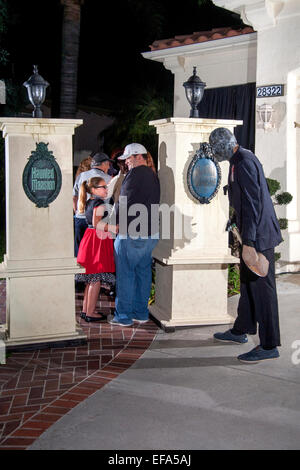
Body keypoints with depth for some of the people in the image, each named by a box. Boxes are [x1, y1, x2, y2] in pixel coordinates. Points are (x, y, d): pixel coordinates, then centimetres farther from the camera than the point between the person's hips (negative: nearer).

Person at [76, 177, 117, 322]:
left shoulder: (88, 202, 13)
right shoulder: (100, 204, -14)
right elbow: (97, 223, -24)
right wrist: (115, 228, -26)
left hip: (89, 238, 9)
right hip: (99, 241, -9)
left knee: (91, 279, 16)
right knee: (96, 279, -3)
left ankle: (85, 309, 22)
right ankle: (90, 313, 1)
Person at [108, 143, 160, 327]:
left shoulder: (135, 174, -13)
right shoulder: (153, 176, 14)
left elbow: (124, 203, -14)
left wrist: (114, 222, -2)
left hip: (131, 234, -9)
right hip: (151, 234, 9)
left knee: (125, 274, 0)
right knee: (143, 272, 14)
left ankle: (124, 315, 5)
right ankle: (141, 313, 21)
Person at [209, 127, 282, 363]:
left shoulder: (244, 162, -18)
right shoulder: (241, 160, 14)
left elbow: (252, 204, -25)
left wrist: (248, 243, -26)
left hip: (259, 235, -11)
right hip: (253, 233, 11)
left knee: (261, 286, -5)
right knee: (248, 282, 19)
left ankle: (269, 346, 2)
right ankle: (240, 331, 34)